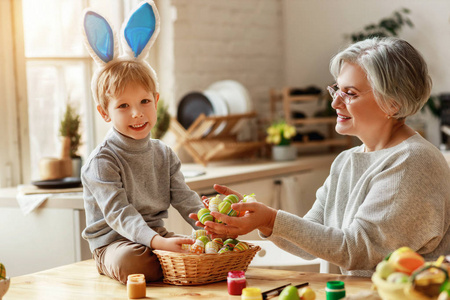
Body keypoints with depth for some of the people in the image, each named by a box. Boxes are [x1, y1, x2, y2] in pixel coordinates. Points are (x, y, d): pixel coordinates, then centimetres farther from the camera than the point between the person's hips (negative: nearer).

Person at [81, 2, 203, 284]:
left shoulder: (164, 154, 8)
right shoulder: (102, 162, -15)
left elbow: (184, 198, 6)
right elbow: (118, 213, -25)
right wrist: (157, 241, -39)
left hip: (155, 233, 5)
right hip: (112, 241, -5)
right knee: (130, 261, -38)